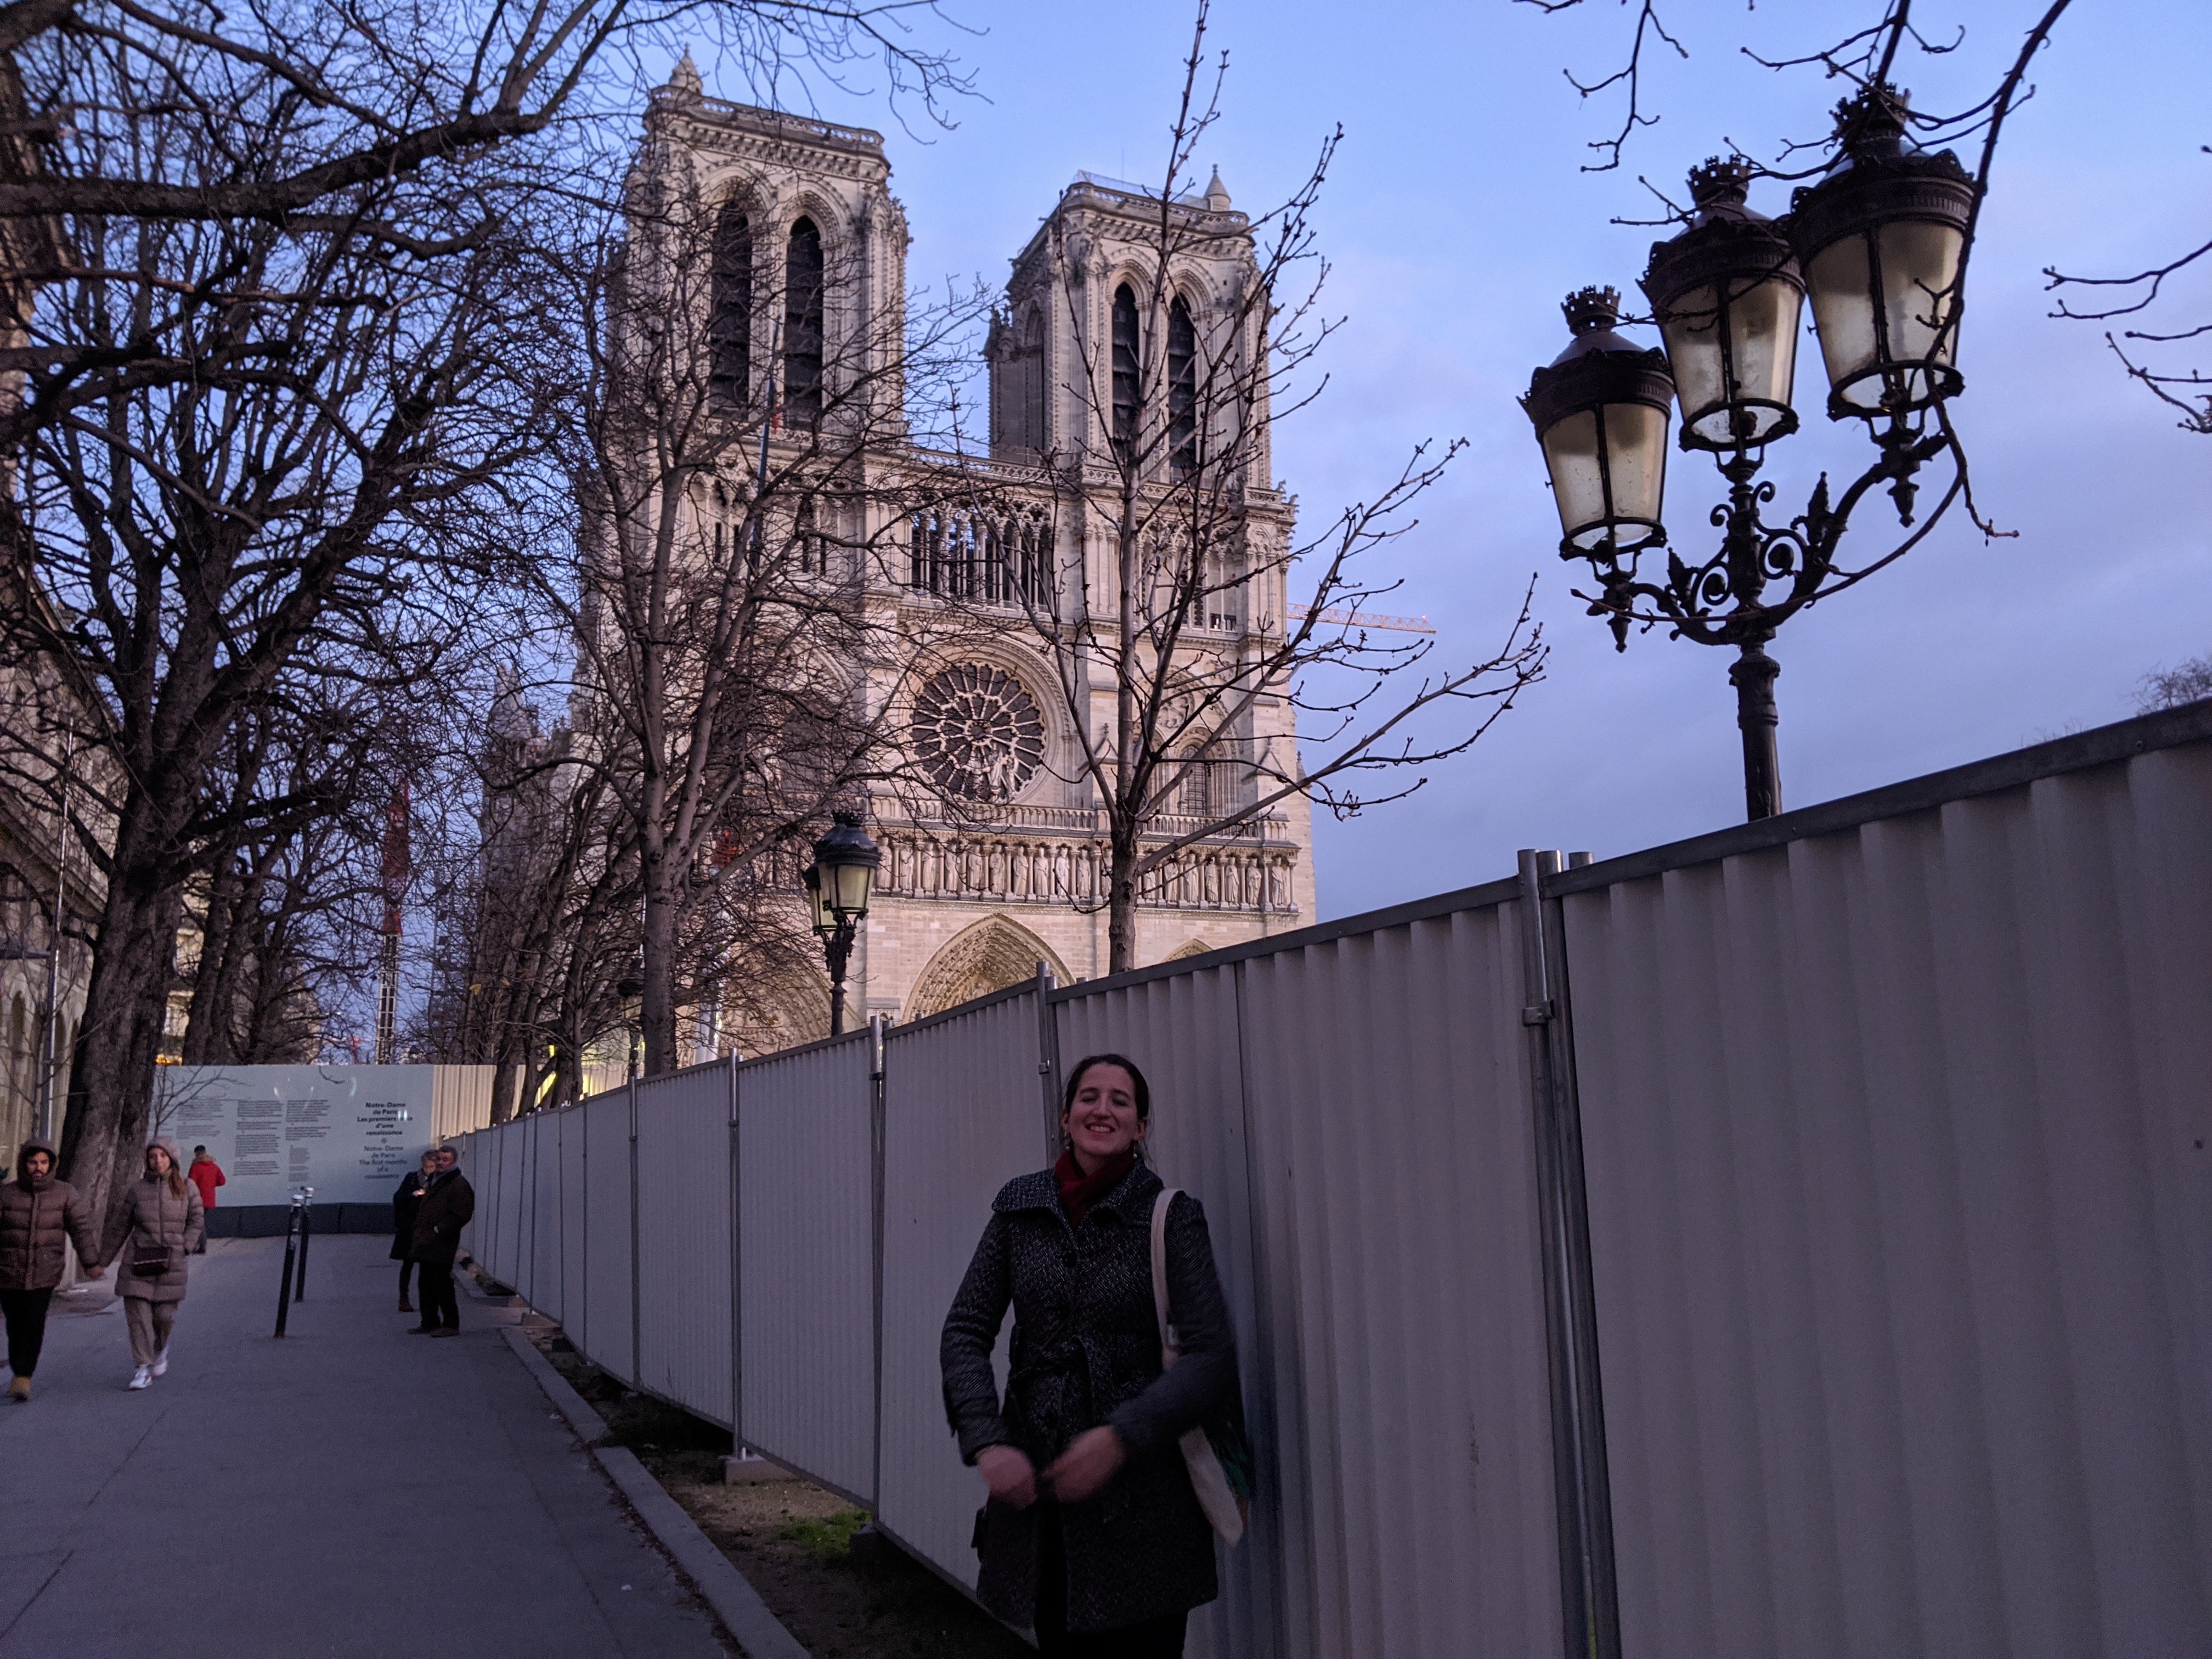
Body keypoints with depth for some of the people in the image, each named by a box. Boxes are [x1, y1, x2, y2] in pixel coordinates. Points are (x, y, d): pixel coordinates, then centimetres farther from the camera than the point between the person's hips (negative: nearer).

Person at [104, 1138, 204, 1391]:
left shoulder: (187, 1188, 4)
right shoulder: (137, 1189, 4)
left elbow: (197, 1220, 8)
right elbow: (122, 1225, 11)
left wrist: (183, 1247, -5)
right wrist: (105, 1258, 14)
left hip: (170, 1264, 0)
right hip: (138, 1261, 0)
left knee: (165, 1315, -1)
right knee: (138, 1313, -5)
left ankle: (161, 1348, 31)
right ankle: (143, 1368, 3)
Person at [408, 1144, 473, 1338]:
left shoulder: (459, 1185, -11)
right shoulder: (435, 1181, 19)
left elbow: (459, 1215, -19)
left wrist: (438, 1230, -20)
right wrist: (419, 1231, 16)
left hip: (441, 1247, -10)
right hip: (427, 1245, 10)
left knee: (442, 1286, -7)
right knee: (426, 1285, 15)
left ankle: (451, 1325, 0)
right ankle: (430, 1323, 24)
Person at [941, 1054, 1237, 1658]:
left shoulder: (1171, 1217, -4)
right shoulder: (1020, 1208, 5)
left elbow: (1213, 1359, -9)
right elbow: (966, 1331, 4)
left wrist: (1121, 1437, -21)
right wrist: (987, 1443, -10)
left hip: (1142, 1495, -2)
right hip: (1035, 1484, 3)